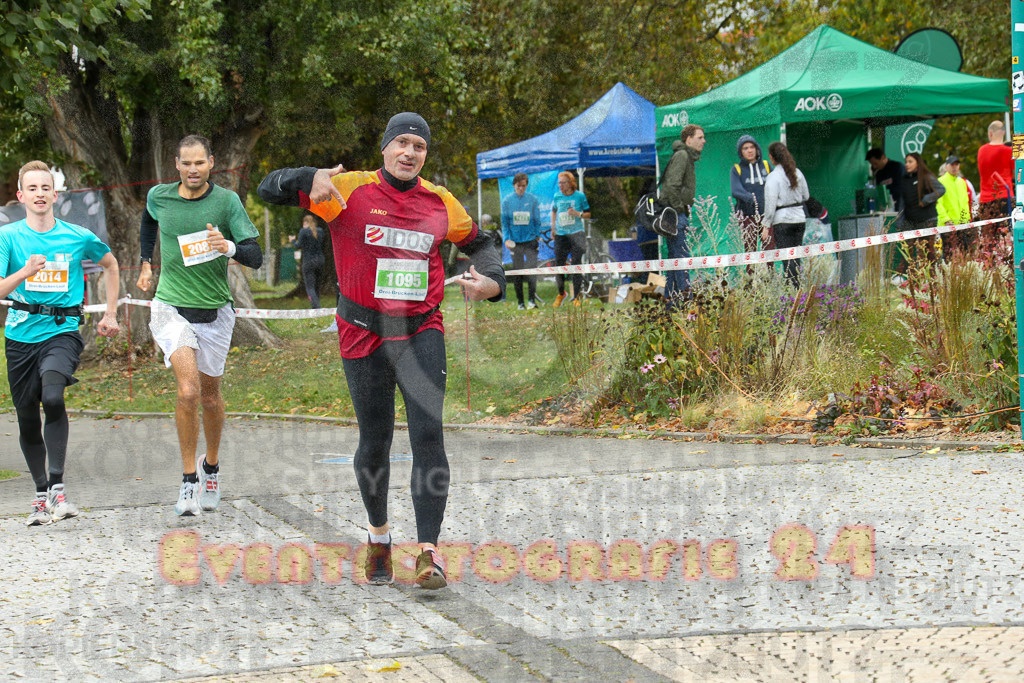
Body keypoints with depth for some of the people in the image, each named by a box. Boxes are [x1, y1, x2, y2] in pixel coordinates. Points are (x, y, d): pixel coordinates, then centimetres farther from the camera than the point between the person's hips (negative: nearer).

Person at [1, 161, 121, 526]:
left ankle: (58, 486, -23)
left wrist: (110, 313, 19)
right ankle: (42, 494, 25)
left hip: (62, 331, -2)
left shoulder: (78, 237, 1)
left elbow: (110, 264, 22)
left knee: (52, 396, -28)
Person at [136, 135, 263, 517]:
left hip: (215, 312, 1)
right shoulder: (159, 197, -2)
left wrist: (230, 248, -32)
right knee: (188, 391, -19)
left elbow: (256, 257, -13)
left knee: (210, 396, 13)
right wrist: (146, 263, 22)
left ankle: (211, 465, 39)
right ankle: (188, 481, -9)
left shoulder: (226, 201, -9)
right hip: (171, 309, -1)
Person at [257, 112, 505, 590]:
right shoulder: (350, 191, -4)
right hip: (364, 333, -1)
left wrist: (492, 281, 2)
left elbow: (478, 243, 23)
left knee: (428, 434, -13)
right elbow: (270, 189, -6)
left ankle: (428, 551, -13)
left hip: (421, 332, 1)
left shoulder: (440, 203, 6)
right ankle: (378, 534, 31)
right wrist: (310, 179, -27)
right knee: (375, 441, 7)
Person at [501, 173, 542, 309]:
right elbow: (504, 221, 5)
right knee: (517, 272, 4)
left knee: (531, 268, -11)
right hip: (515, 241, 1)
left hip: (530, 240, -1)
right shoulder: (507, 201, 3)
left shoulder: (533, 199, 2)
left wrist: (537, 237, 1)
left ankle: (532, 300, -7)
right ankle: (520, 302, 11)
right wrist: (507, 239, -6)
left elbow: (537, 220, 6)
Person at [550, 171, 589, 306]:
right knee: (558, 265, 0)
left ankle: (576, 296, 6)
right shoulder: (557, 196, 6)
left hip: (576, 233, -2)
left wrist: (578, 213, -15)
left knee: (577, 264, -3)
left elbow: (588, 214, 5)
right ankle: (561, 293, 22)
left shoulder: (580, 196, -1)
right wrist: (553, 226, 14)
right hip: (561, 234, 2)